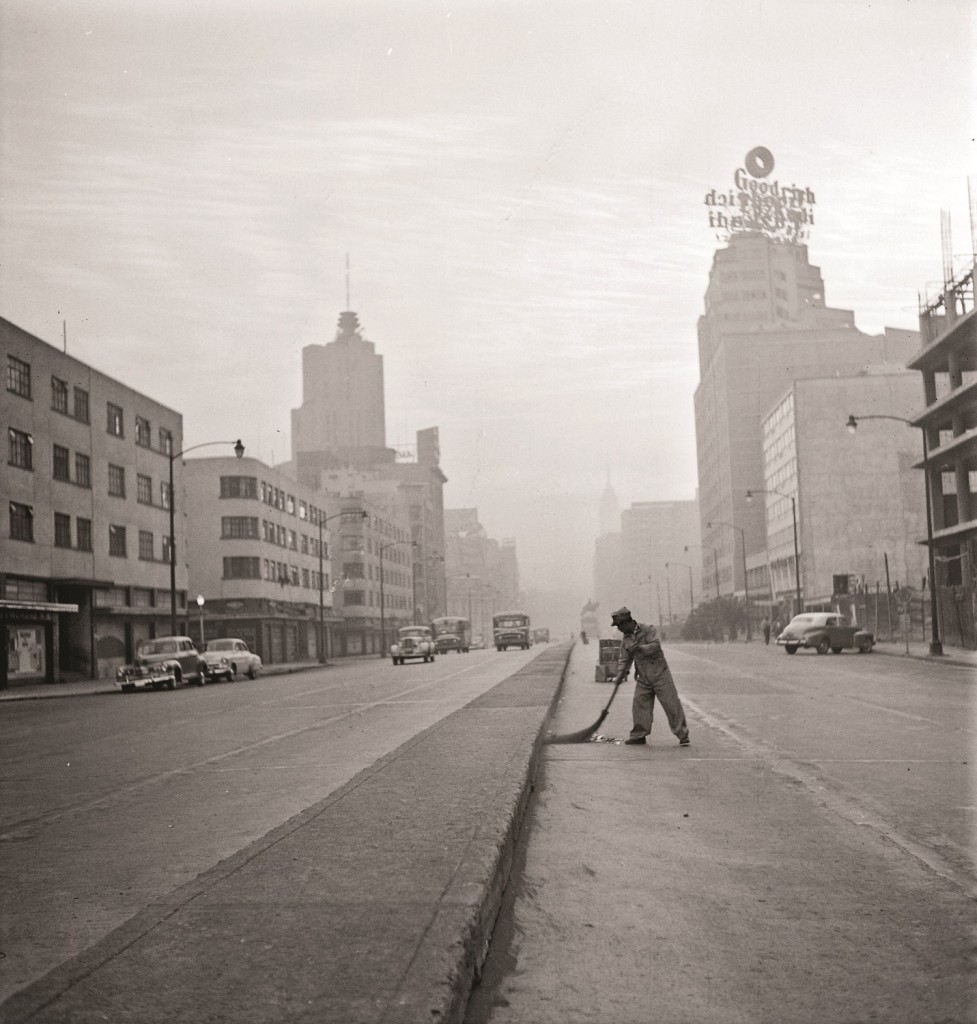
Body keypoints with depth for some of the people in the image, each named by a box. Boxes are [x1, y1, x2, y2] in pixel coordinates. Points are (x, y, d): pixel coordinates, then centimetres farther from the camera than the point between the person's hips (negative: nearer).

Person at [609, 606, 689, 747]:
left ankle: (683, 735, 2)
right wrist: (620, 676, -5)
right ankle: (639, 735, 10)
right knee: (639, 704, -1)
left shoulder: (649, 630, -8)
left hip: (659, 673, -5)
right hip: (643, 678, 5)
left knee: (671, 703, -5)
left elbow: (656, 646, -22)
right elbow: (625, 660, 9)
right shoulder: (626, 640, 8)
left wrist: (640, 648, -33)